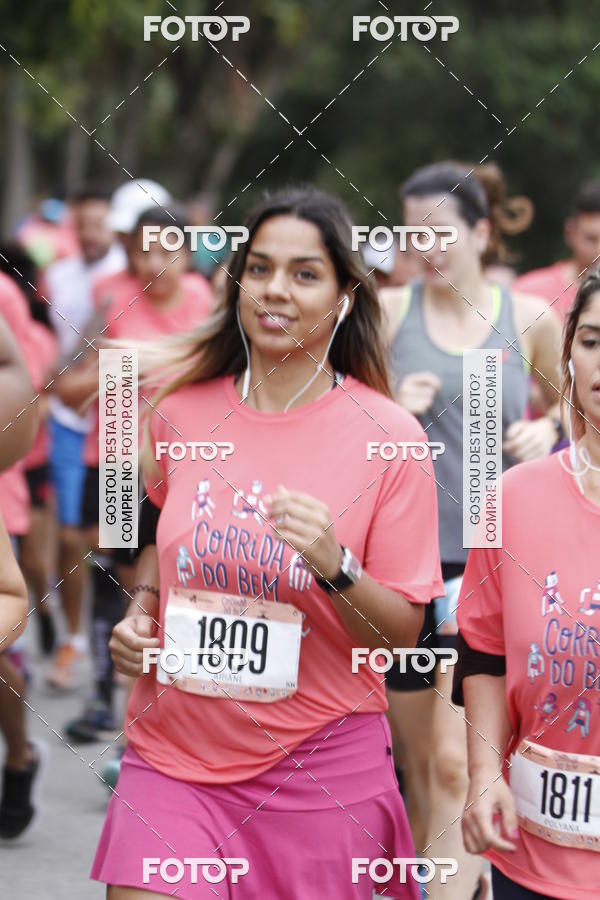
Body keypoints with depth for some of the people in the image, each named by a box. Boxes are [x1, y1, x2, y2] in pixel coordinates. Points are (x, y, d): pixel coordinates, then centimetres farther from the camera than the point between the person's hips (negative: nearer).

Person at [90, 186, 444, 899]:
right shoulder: (182, 412, 2)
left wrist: (334, 566, -23)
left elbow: (403, 633, -6)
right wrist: (139, 612, 4)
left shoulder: (388, 437, -8)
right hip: (171, 755, 2)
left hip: (319, 772, -2)